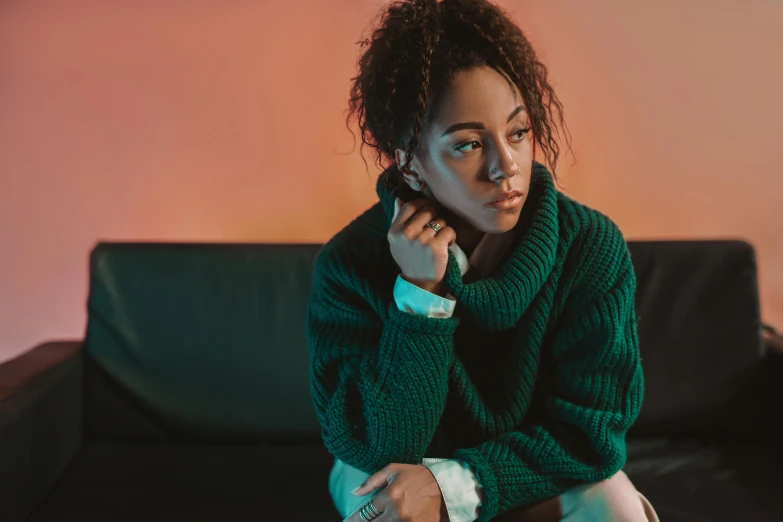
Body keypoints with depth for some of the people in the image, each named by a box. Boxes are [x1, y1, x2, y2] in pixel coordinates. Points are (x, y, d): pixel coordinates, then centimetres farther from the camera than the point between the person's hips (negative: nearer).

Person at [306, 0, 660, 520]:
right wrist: (420, 295, -34)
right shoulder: (350, 264, -23)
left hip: (540, 475, 2)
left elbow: (591, 428, -18)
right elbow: (379, 448, -23)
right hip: (398, 476, -1)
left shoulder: (593, 246, -21)